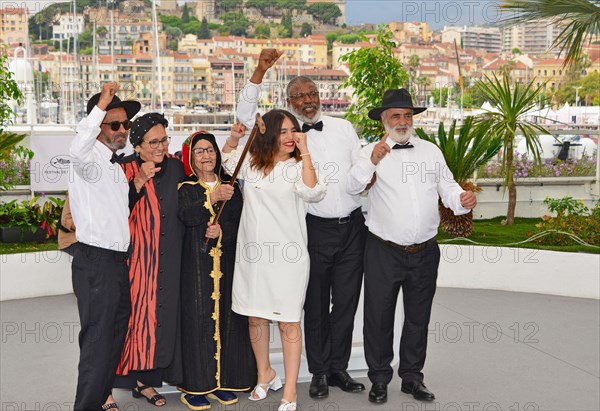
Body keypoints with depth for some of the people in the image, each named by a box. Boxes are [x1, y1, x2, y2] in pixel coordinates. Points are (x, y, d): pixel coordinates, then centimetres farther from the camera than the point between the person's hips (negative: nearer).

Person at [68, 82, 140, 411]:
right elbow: (77, 150, -37)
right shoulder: (89, 159, -11)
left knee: (115, 336, 16)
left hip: (119, 260, 9)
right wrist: (100, 105, -35)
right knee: (97, 340, -7)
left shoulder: (115, 165, 18)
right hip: (95, 261, -9)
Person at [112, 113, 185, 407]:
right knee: (134, 313, -6)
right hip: (137, 257, -4)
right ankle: (124, 374, 8)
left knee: (160, 316, 7)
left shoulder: (175, 167, 8)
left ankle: (146, 380, 18)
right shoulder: (126, 169, -5)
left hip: (168, 260, 4)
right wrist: (139, 181, -25)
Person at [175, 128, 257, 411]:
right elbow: (186, 216, -14)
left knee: (226, 318, 2)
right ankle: (195, 385, 2)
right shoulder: (186, 189, 5)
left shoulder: (231, 186, 12)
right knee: (198, 318, -4)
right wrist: (213, 198, -24)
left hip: (226, 262, 3)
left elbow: (240, 222, 5)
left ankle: (223, 380, 11)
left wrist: (222, 230, -13)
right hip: (197, 262, -2)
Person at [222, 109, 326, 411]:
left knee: (289, 323, 0)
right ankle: (265, 374, 36)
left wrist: (305, 152, -23)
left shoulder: (299, 167, -5)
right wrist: (235, 136, 9)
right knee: (255, 318, 15)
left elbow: (313, 192, -24)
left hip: (287, 256, -5)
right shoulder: (251, 162, 9)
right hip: (252, 253, 5)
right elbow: (227, 157, 29)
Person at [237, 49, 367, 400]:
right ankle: (319, 371, 23)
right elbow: (245, 113, -8)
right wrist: (261, 70, -15)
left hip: (353, 226, 2)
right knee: (316, 304, 8)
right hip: (316, 229, -2)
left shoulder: (343, 127, 9)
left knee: (347, 302, 10)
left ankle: (339, 368, 25)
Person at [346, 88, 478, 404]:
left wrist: (462, 200, -15)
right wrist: (372, 162, -32)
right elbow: (353, 186, -14)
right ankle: (379, 379, 20)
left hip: (425, 252, 3)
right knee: (379, 316, 5)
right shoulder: (373, 151, -1)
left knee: (418, 316, 13)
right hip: (384, 251, -3)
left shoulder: (430, 151, 10)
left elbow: (448, 187, 7)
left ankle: (412, 376, 28)